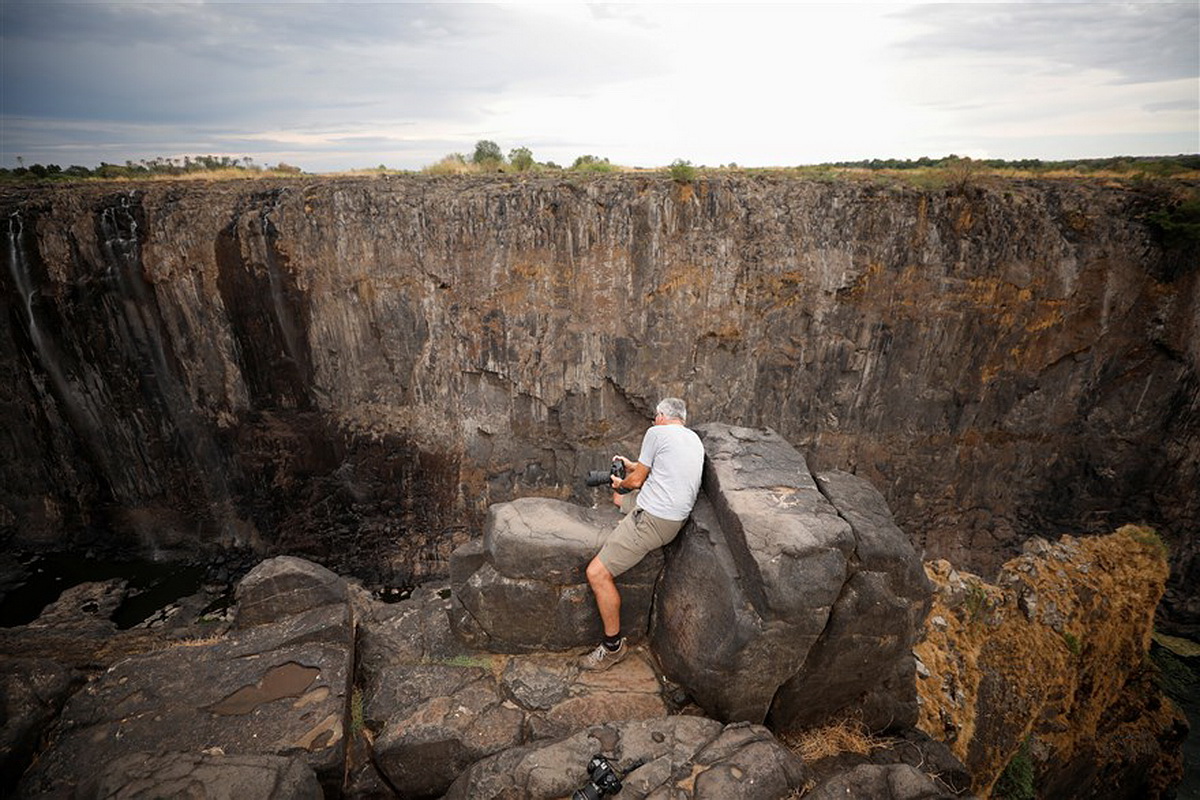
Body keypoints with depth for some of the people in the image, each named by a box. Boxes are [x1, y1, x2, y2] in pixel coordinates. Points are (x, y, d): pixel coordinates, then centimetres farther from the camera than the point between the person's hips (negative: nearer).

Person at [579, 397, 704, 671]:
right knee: (618, 499, 34)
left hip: (653, 519, -10)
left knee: (597, 574, -9)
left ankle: (613, 646, 1)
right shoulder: (694, 439, 15)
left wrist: (620, 483, 20)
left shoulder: (656, 432, -9)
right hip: (675, 512, 10)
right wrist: (634, 467, 39)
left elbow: (637, 481, -2)